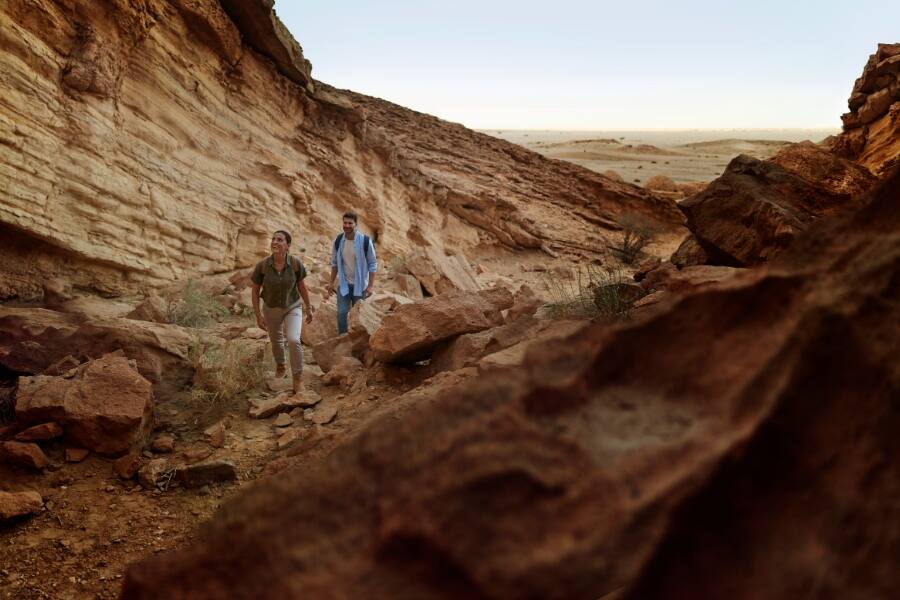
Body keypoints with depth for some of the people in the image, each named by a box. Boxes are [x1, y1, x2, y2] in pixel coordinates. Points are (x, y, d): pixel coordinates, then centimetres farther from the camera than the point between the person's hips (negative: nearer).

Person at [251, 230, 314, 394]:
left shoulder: (295, 263, -23)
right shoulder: (262, 265, -24)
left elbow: (301, 286, -7)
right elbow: (255, 291, -11)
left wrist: (309, 308, 0)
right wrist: (258, 316, -12)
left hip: (292, 308, -1)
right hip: (271, 309, 2)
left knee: (293, 340, -23)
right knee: (276, 341, 23)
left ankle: (297, 380, -7)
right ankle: (280, 365, 57)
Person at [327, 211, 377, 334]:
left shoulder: (365, 241, -14)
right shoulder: (338, 240, -3)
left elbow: (372, 265, -9)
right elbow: (335, 263, 9)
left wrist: (370, 286, -13)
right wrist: (331, 282, 7)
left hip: (360, 285, -2)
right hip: (343, 285, 2)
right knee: (342, 313, -4)